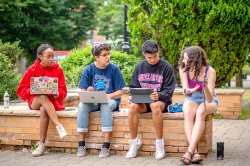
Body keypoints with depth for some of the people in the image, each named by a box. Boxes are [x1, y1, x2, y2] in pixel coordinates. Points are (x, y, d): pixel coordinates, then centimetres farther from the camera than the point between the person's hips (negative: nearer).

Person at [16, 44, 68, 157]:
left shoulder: (58, 70, 3)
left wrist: (57, 93, -18)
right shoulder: (32, 69, 2)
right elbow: (21, 90, 4)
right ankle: (59, 126, -42)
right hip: (35, 101, 0)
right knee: (43, 97, -36)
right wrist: (32, 90, -16)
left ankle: (42, 145, -32)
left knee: (43, 110, -36)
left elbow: (63, 90, 5)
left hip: (53, 100, 0)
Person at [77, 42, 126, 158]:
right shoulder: (88, 70, 1)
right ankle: (81, 144, -23)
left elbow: (120, 92, -3)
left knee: (106, 105, -36)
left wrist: (110, 96, -23)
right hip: (92, 101, 2)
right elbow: (83, 91, 0)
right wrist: (87, 93, -24)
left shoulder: (114, 69, -3)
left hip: (110, 100, -2)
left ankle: (106, 145, -33)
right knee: (82, 105, -30)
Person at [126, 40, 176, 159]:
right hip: (142, 101, 3)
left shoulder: (166, 67, -3)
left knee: (155, 106, -39)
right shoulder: (139, 67, 10)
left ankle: (160, 141, -24)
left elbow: (169, 91, -7)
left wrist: (159, 96, -28)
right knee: (132, 106, -31)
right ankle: (134, 141, -17)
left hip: (161, 100, -3)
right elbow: (134, 87, 13)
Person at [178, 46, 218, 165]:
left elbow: (209, 99, -24)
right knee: (188, 113, -34)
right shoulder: (183, 69, -12)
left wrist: (206, 87, -44)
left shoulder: (209, 71, -20)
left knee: (200, 112, -37)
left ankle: (189, 151, -43)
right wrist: (187, 91, -38)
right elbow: (186, 93, -14)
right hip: (192, 99, 2)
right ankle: (195, 152, -40)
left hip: (208, 101, -2)